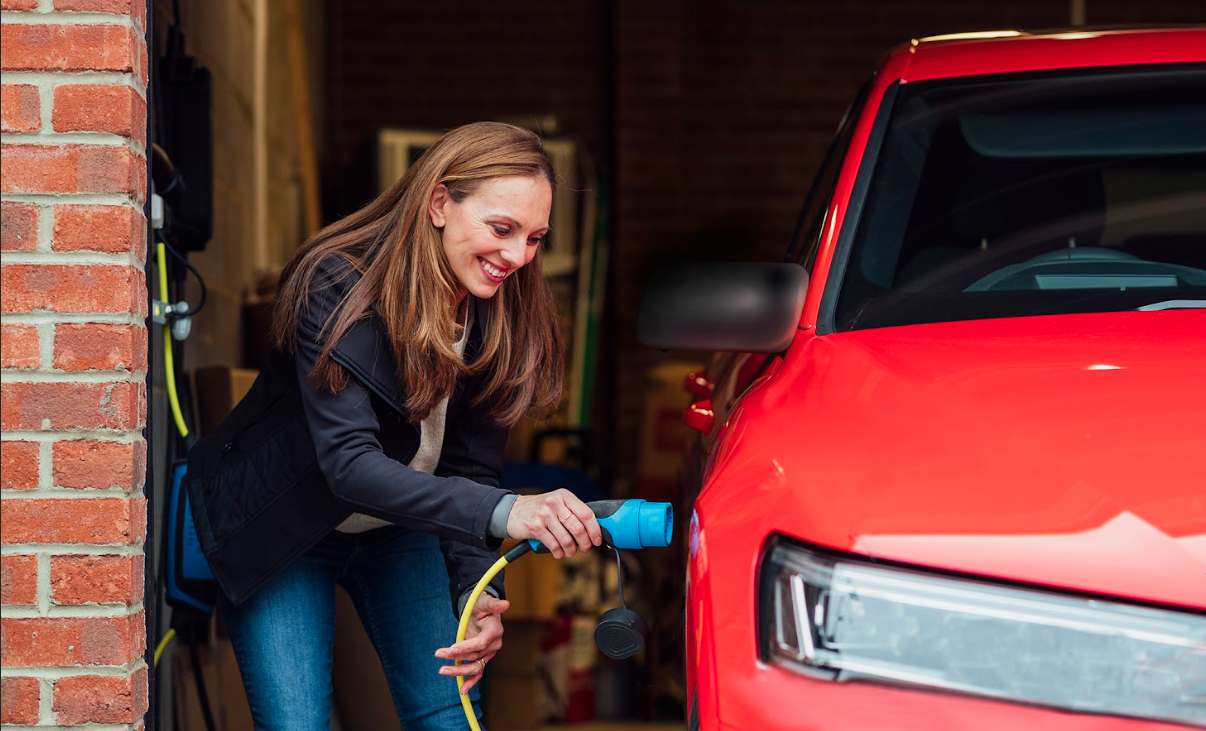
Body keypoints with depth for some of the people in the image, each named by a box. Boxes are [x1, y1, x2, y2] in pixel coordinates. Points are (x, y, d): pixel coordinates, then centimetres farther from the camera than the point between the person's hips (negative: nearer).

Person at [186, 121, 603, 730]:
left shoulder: (503, 316, -13)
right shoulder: (339, 289, -30)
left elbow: (471, 468, -11)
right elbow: (350, 464, -40)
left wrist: (478, 593, -29)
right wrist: (502, 512, -53)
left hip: (399, 530, 5)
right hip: (280, 536, -5)